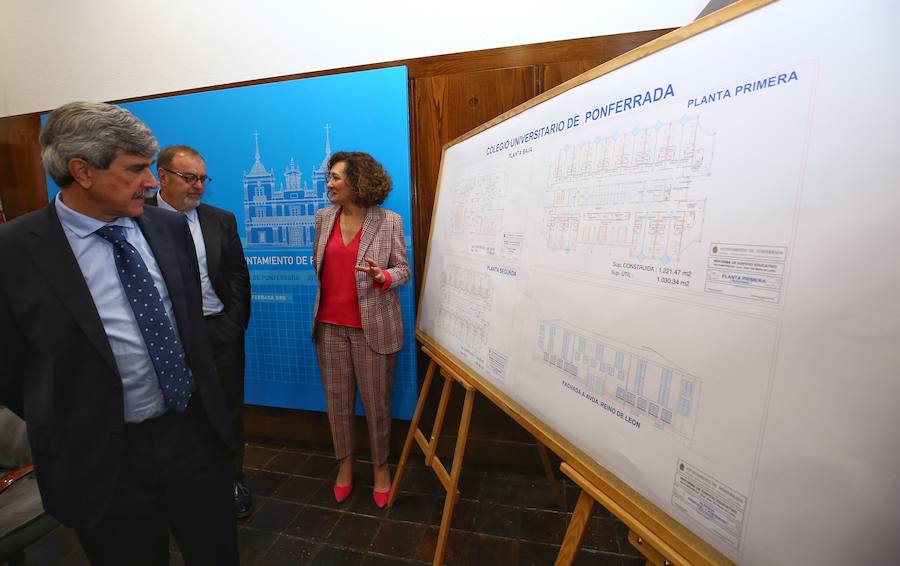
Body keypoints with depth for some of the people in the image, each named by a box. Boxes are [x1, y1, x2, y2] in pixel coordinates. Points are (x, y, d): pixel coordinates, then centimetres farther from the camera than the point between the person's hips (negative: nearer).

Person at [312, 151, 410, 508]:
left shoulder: (389, 222, -8)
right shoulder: (324, 217, 6)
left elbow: (403, 270, -4)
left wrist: (382, 276, -23)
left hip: (372, 327, -4)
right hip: (329, 325, 4)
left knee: (376, 403, 8)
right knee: (337, 399, 15)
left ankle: (380, 466, 32)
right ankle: (345, 462, 38)